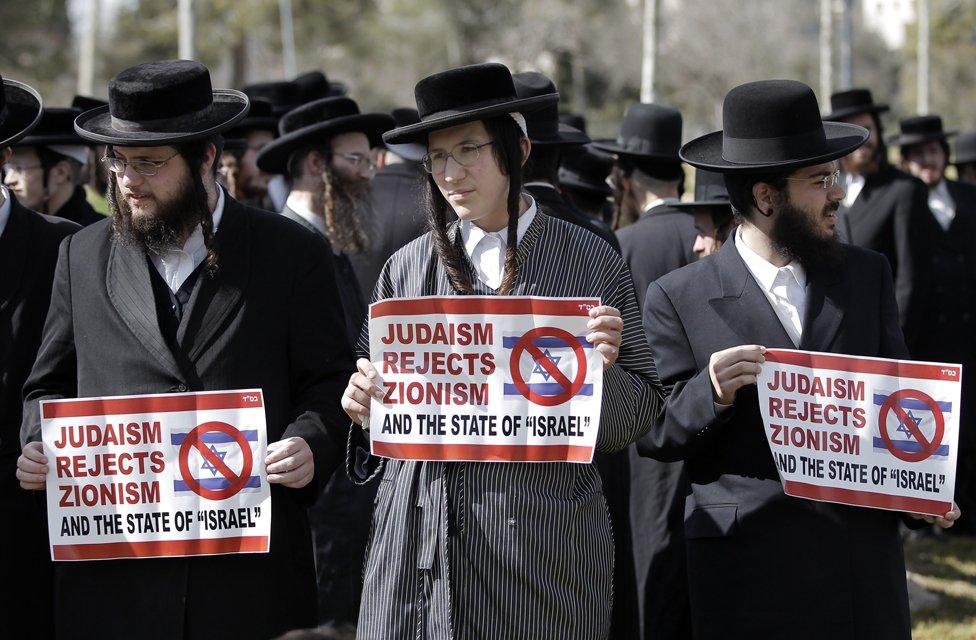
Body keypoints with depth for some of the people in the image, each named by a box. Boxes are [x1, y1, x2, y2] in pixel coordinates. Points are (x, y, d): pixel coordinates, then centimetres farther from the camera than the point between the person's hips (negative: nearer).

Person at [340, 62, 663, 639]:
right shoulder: (407, 270, 8)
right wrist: (364, 409, -5)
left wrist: (602, 368, -16)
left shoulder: (595, 264, 2)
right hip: (418, 548, 2)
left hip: (543, 543, -2)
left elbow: (628, 427, 3)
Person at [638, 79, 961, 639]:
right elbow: (654, 435, 0)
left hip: (864, 554, 3)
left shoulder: (869, 275, 10)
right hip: (746, 567, -3)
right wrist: (711, 392, -19)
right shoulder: (679, 299, -1)